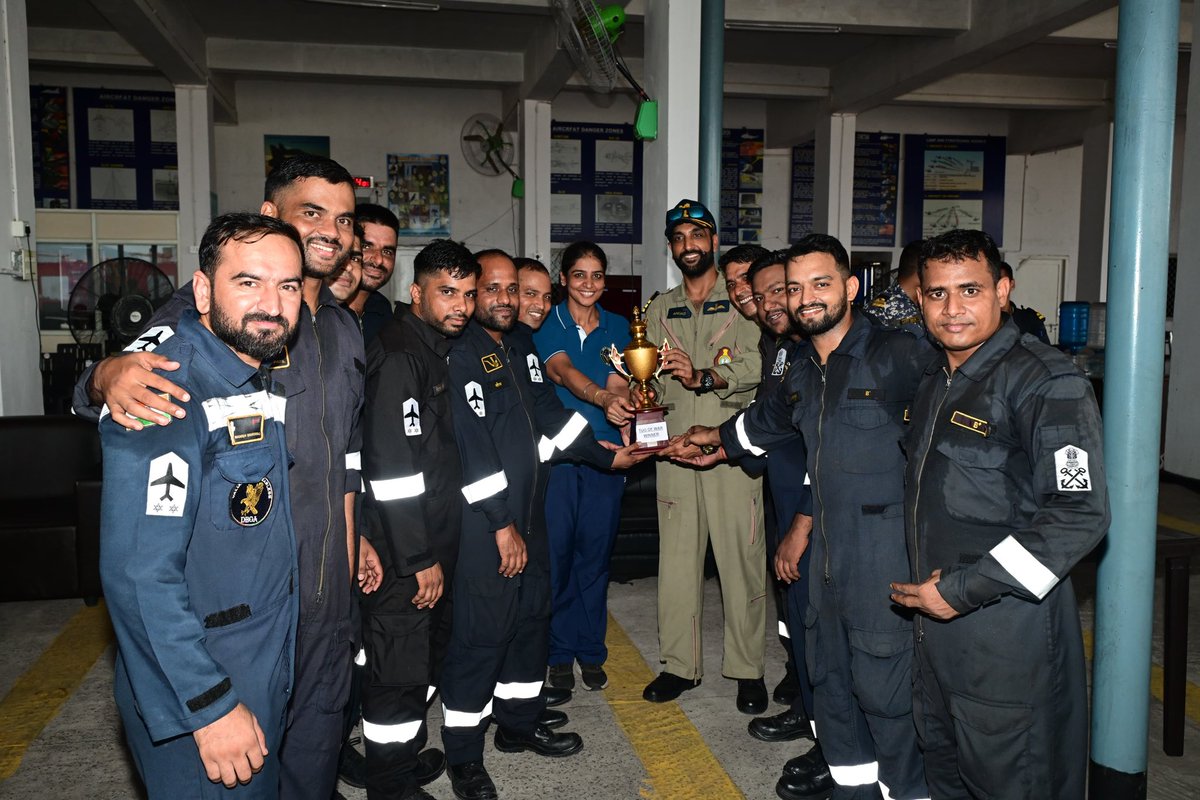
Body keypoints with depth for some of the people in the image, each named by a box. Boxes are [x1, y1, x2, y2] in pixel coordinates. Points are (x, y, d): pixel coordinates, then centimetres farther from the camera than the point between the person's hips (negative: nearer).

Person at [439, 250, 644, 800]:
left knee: (532, 614, 17)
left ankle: (519, 722, 35)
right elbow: (471, 445, -19)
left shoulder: (521, 350, 13)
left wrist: (607, 456, 12)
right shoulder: (460, 355, -14)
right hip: (482, 520, -8)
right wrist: (502, 524, -19)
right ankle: (463, 754, 13)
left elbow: (549, 414, 17)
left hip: (528, 511, 9)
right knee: (481, 630, -3)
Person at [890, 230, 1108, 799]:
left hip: (1008, 629, -8)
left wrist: (963, 590, -20)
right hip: (934, 617, 8)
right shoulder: (933, 381, 12)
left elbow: (1081, 514, -22)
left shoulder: (1045, 382, -15)